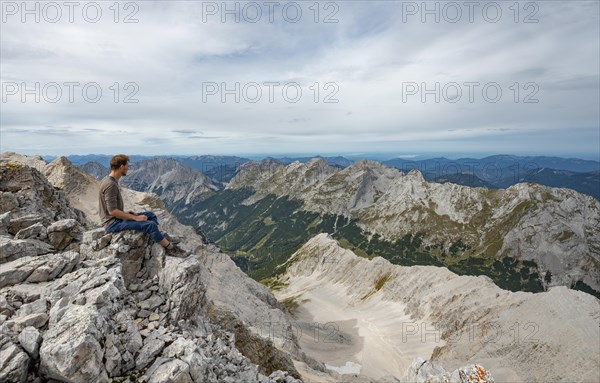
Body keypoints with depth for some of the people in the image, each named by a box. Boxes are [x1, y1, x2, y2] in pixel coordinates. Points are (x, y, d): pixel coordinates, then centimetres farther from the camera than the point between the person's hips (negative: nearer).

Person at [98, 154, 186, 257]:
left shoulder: (110, 180, 9)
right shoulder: (110, 184, -22)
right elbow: (112, 211, -25)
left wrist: (126, 212, 9)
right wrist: (135, 218, -20)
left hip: (116, 218, 11)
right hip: (113, 223, -11)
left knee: (150, 215, 10)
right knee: (150, 225, -21)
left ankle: (164, 239, -1)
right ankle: (170, 248, -7)